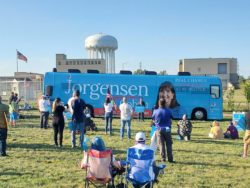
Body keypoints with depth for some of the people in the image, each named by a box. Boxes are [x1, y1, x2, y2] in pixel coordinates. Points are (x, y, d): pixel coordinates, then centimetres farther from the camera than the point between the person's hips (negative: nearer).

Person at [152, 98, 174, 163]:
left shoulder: (155, 111, -4)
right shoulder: (168, 111, -4)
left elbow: (153, 120, 6)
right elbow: (170, 120, 2)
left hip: (159, 130, 1)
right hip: (167, 129, -1)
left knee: (161, 144, 8)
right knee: (169, 144, 6)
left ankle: (163, 158, 8)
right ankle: (170, 159, 6)